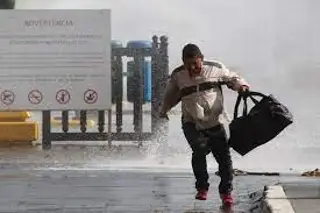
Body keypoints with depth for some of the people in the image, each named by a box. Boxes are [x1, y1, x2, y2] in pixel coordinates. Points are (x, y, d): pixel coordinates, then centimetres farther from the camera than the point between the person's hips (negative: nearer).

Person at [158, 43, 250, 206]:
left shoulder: (215, 68, -1)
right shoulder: (177, 75, 5)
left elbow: (232, 78, 12)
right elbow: (171, 94, 23)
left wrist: (241, 86, -7)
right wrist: (163, 110, 22)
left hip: (215, 122, 1)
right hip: (192, 123, 0)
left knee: (224, 155, -2)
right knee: (200, 149, -24)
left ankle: (226, 192, 14)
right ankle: (202, 188, -9)